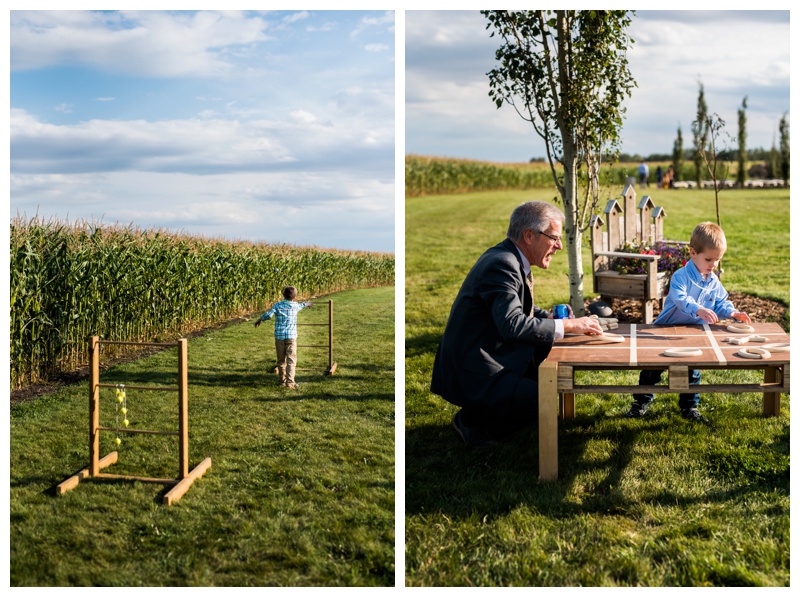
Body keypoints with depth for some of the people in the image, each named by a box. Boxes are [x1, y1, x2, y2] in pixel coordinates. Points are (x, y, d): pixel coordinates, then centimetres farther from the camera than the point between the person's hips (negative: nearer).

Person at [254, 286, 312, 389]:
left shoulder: (277, 305, -2)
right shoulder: (295, 305, 3)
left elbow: (269, 314, -15)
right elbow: (301, 305, 27)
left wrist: (260, 319, 3)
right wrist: (306, 304, 50)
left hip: (279, 336, 1)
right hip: (291, 336, -1)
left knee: (281, 360, 13)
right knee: (291, 360, -3)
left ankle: (282, 380, 23)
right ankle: (290, 381, -14)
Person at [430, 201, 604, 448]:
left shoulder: (508, 258, 11)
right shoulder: (502, 264, -21)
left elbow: (519, 307, 24)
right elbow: (512, 324, -31)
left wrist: (551, 317, 4)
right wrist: (567, 325, -23)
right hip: (470, 374, -11)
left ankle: (478, 417, 12)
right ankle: (473, 421, 0)